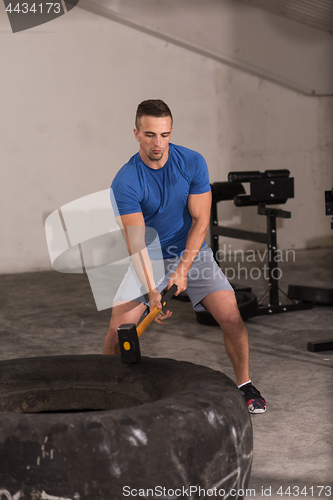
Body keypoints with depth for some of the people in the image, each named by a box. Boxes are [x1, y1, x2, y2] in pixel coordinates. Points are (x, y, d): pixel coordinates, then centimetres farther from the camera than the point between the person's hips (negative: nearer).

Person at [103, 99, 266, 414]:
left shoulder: (193, 163, -12)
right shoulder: (125, 183, -19)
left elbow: (200, 220, -11)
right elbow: (136, 242, -23)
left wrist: (182, 270, -20)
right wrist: (151, 291, -35)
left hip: (192, 252, 2)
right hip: (148, 259, -1)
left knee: (231, 318, -12)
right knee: (119, 327, -16)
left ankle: (245, 384, 10)